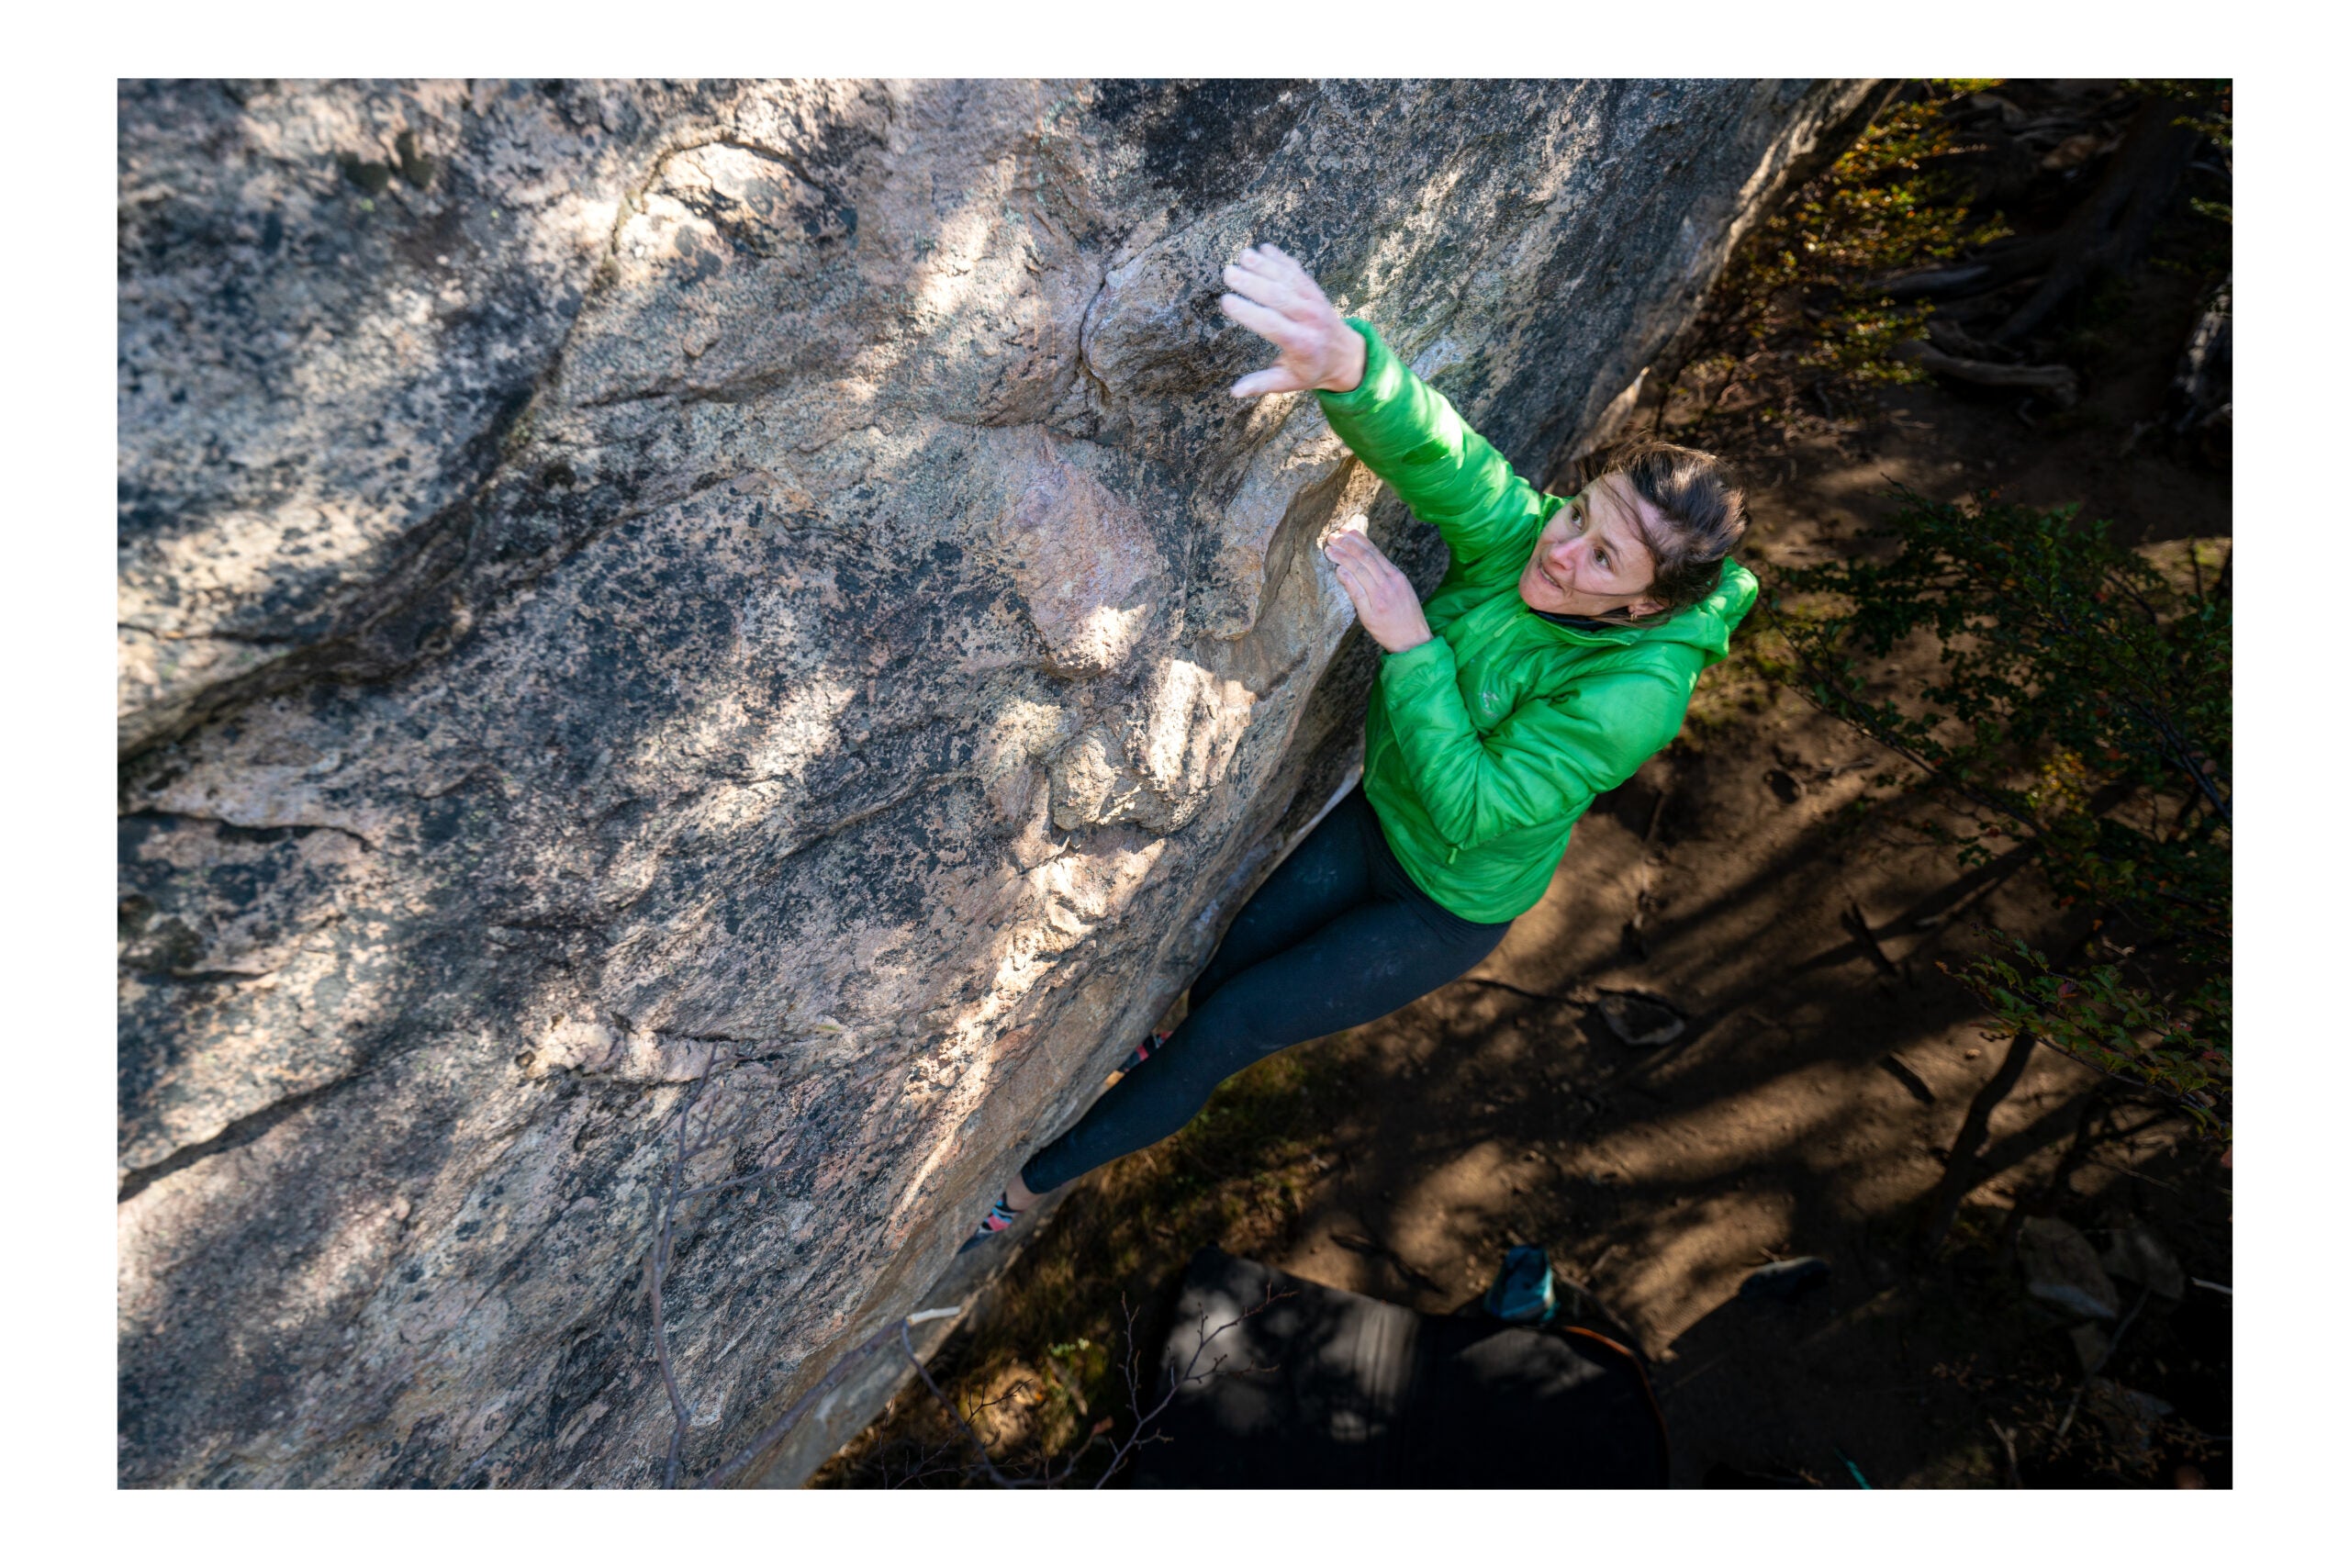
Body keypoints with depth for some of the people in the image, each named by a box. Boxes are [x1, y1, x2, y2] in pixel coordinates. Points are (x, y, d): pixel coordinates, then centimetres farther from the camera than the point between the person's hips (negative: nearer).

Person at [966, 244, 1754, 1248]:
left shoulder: (1638, 691, -31)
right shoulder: (1521, 534, -20)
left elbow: (1469, 807, -32)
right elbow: (1427, 447, -39)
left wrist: (1409, 640, -37)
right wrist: (1349, 362, -61)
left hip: (1450, 906, -4)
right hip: (1374, 815, 5)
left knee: (1230, 1027, 0)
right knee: (1217, 982, 13)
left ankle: (1033, 1180, 24)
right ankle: (1178, 1056, 55)